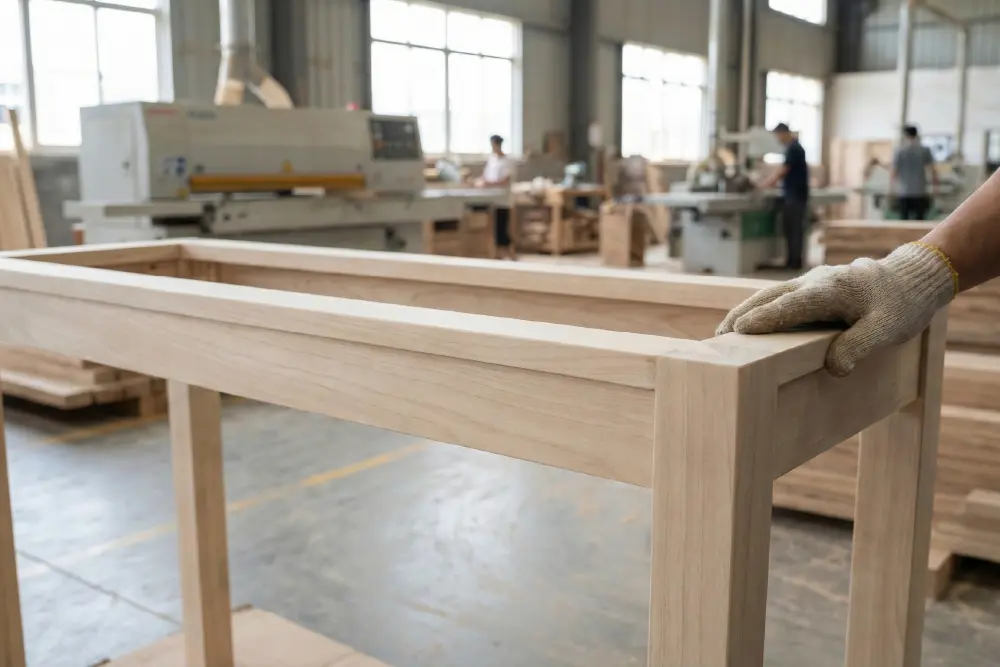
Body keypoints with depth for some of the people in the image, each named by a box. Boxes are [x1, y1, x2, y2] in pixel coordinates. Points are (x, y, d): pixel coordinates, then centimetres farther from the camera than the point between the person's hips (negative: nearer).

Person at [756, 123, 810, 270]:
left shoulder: (794, 148, -15)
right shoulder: (792, 147, 14)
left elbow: (783, 171, -16)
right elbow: (785, 171, 19)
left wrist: (765, 184, -9)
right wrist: (770, 182, 13)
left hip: (796, 195, -9)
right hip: (791, 194, 9)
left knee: (795, 228, -5)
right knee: (789, 228, 10)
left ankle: (796, 263, -2)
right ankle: (791, 261, 14)